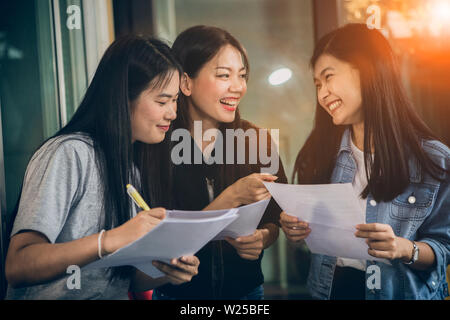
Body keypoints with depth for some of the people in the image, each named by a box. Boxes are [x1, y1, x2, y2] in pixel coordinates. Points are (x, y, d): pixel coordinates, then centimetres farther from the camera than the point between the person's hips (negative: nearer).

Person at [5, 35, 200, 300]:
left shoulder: (137, 167, 10)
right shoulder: (70, 153, -11)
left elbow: (128, 278, 10)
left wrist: (168, 271, -9)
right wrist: (109, 240, -27)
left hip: (116, 297, 5)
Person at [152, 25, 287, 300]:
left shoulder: (258, 141, -9)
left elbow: (274, 222, 0)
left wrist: (263, 237, -21)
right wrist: (232, 198, -28)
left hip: (247, 287, 3)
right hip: (177, 290, -2)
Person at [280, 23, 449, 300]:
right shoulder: (319, 155, -5)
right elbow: (313, 231, 6)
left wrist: (406, 249, -27)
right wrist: (296, 230, -14)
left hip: (401, 292, -2)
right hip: (330, 288, 3)